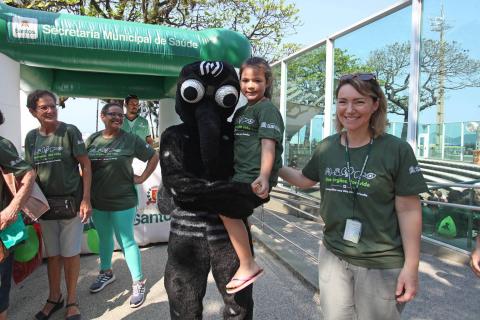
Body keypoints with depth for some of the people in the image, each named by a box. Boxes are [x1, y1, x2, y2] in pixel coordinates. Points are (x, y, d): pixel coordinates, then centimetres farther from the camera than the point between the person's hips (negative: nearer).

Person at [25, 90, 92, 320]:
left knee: (70, 253, 6)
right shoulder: (31, 137, 4)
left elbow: (85, 166, -8)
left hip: (71, 202, -4)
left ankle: (72, 300, 24)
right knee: (52, 254, 15)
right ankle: (54, 298, 34)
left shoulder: (70, 131, -8)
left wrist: (86, 199, -13)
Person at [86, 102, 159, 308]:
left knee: (127, 242, 1)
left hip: (123, 201, -4)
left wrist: (142, 178, -7)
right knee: (104, 238, 21)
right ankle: (106, 273, 43)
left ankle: (139, 283, 15)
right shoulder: (92, 140, 2)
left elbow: (154, 157, -2)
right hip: (97, 201, 5)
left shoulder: (131, 140, -9)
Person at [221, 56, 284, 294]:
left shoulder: (267, 109, -7)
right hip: (240, 174, 10)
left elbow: (268, 144, -20)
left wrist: (263, 176, -33)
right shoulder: (241, 112, 19)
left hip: (255, 177, -10)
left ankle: (248, 265, -14)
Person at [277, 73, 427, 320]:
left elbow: (408, 210, -11)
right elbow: (306, 179, 16)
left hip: (382, 265, -3)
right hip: (332, 256, 4)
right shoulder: (326, 147, -2)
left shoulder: (397, 150, -13)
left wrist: (411, 266, -10)